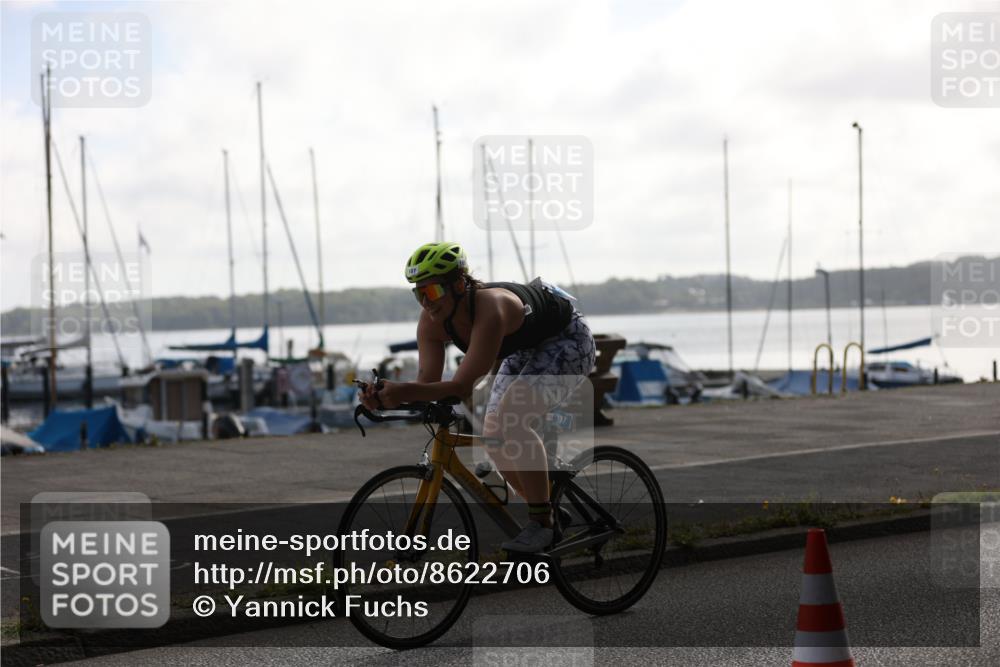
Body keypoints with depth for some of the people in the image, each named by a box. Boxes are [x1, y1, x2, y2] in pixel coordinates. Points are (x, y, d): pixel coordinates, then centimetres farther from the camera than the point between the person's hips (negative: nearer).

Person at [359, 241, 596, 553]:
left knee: (512, 422, -27)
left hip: (568, 339, -8)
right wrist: (386, 398, -40)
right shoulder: (432, 322, -18)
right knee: (494, 436, 2)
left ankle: (541, 523, -17)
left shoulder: (490, 309, -41)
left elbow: (462, 386, -44)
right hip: (526, 348, 9)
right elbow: (428, 381, -21)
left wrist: (404, 392, -55)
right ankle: (549, 512, 19)